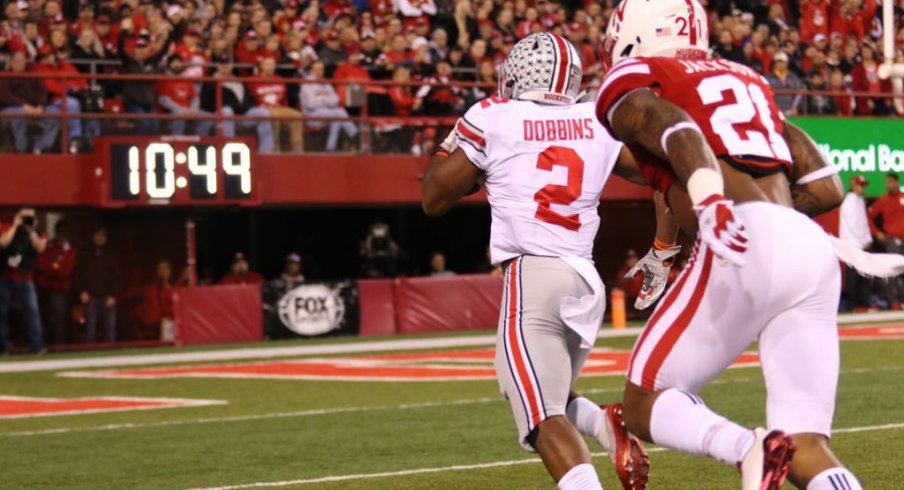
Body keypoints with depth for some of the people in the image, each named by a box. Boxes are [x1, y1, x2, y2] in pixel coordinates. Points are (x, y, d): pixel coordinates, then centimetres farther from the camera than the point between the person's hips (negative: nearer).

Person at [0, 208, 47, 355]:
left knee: (32, 309, -15)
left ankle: (37, 346, -19)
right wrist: (15, 225, -13)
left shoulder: (37, 235, 7)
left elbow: (40, 247, -13)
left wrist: (31, 230, -13)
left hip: (25, 280, 0)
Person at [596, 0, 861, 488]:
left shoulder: (631, 84, 13)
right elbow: (827, 187, 25)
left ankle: (746, 447, -21)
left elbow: (678, 130, -12)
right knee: (804, 447, 8)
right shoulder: (749, 81, 32)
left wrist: (709, 203, -29)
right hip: (814, 249, 6)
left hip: (748, 248, -6)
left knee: (644, 404, 8)